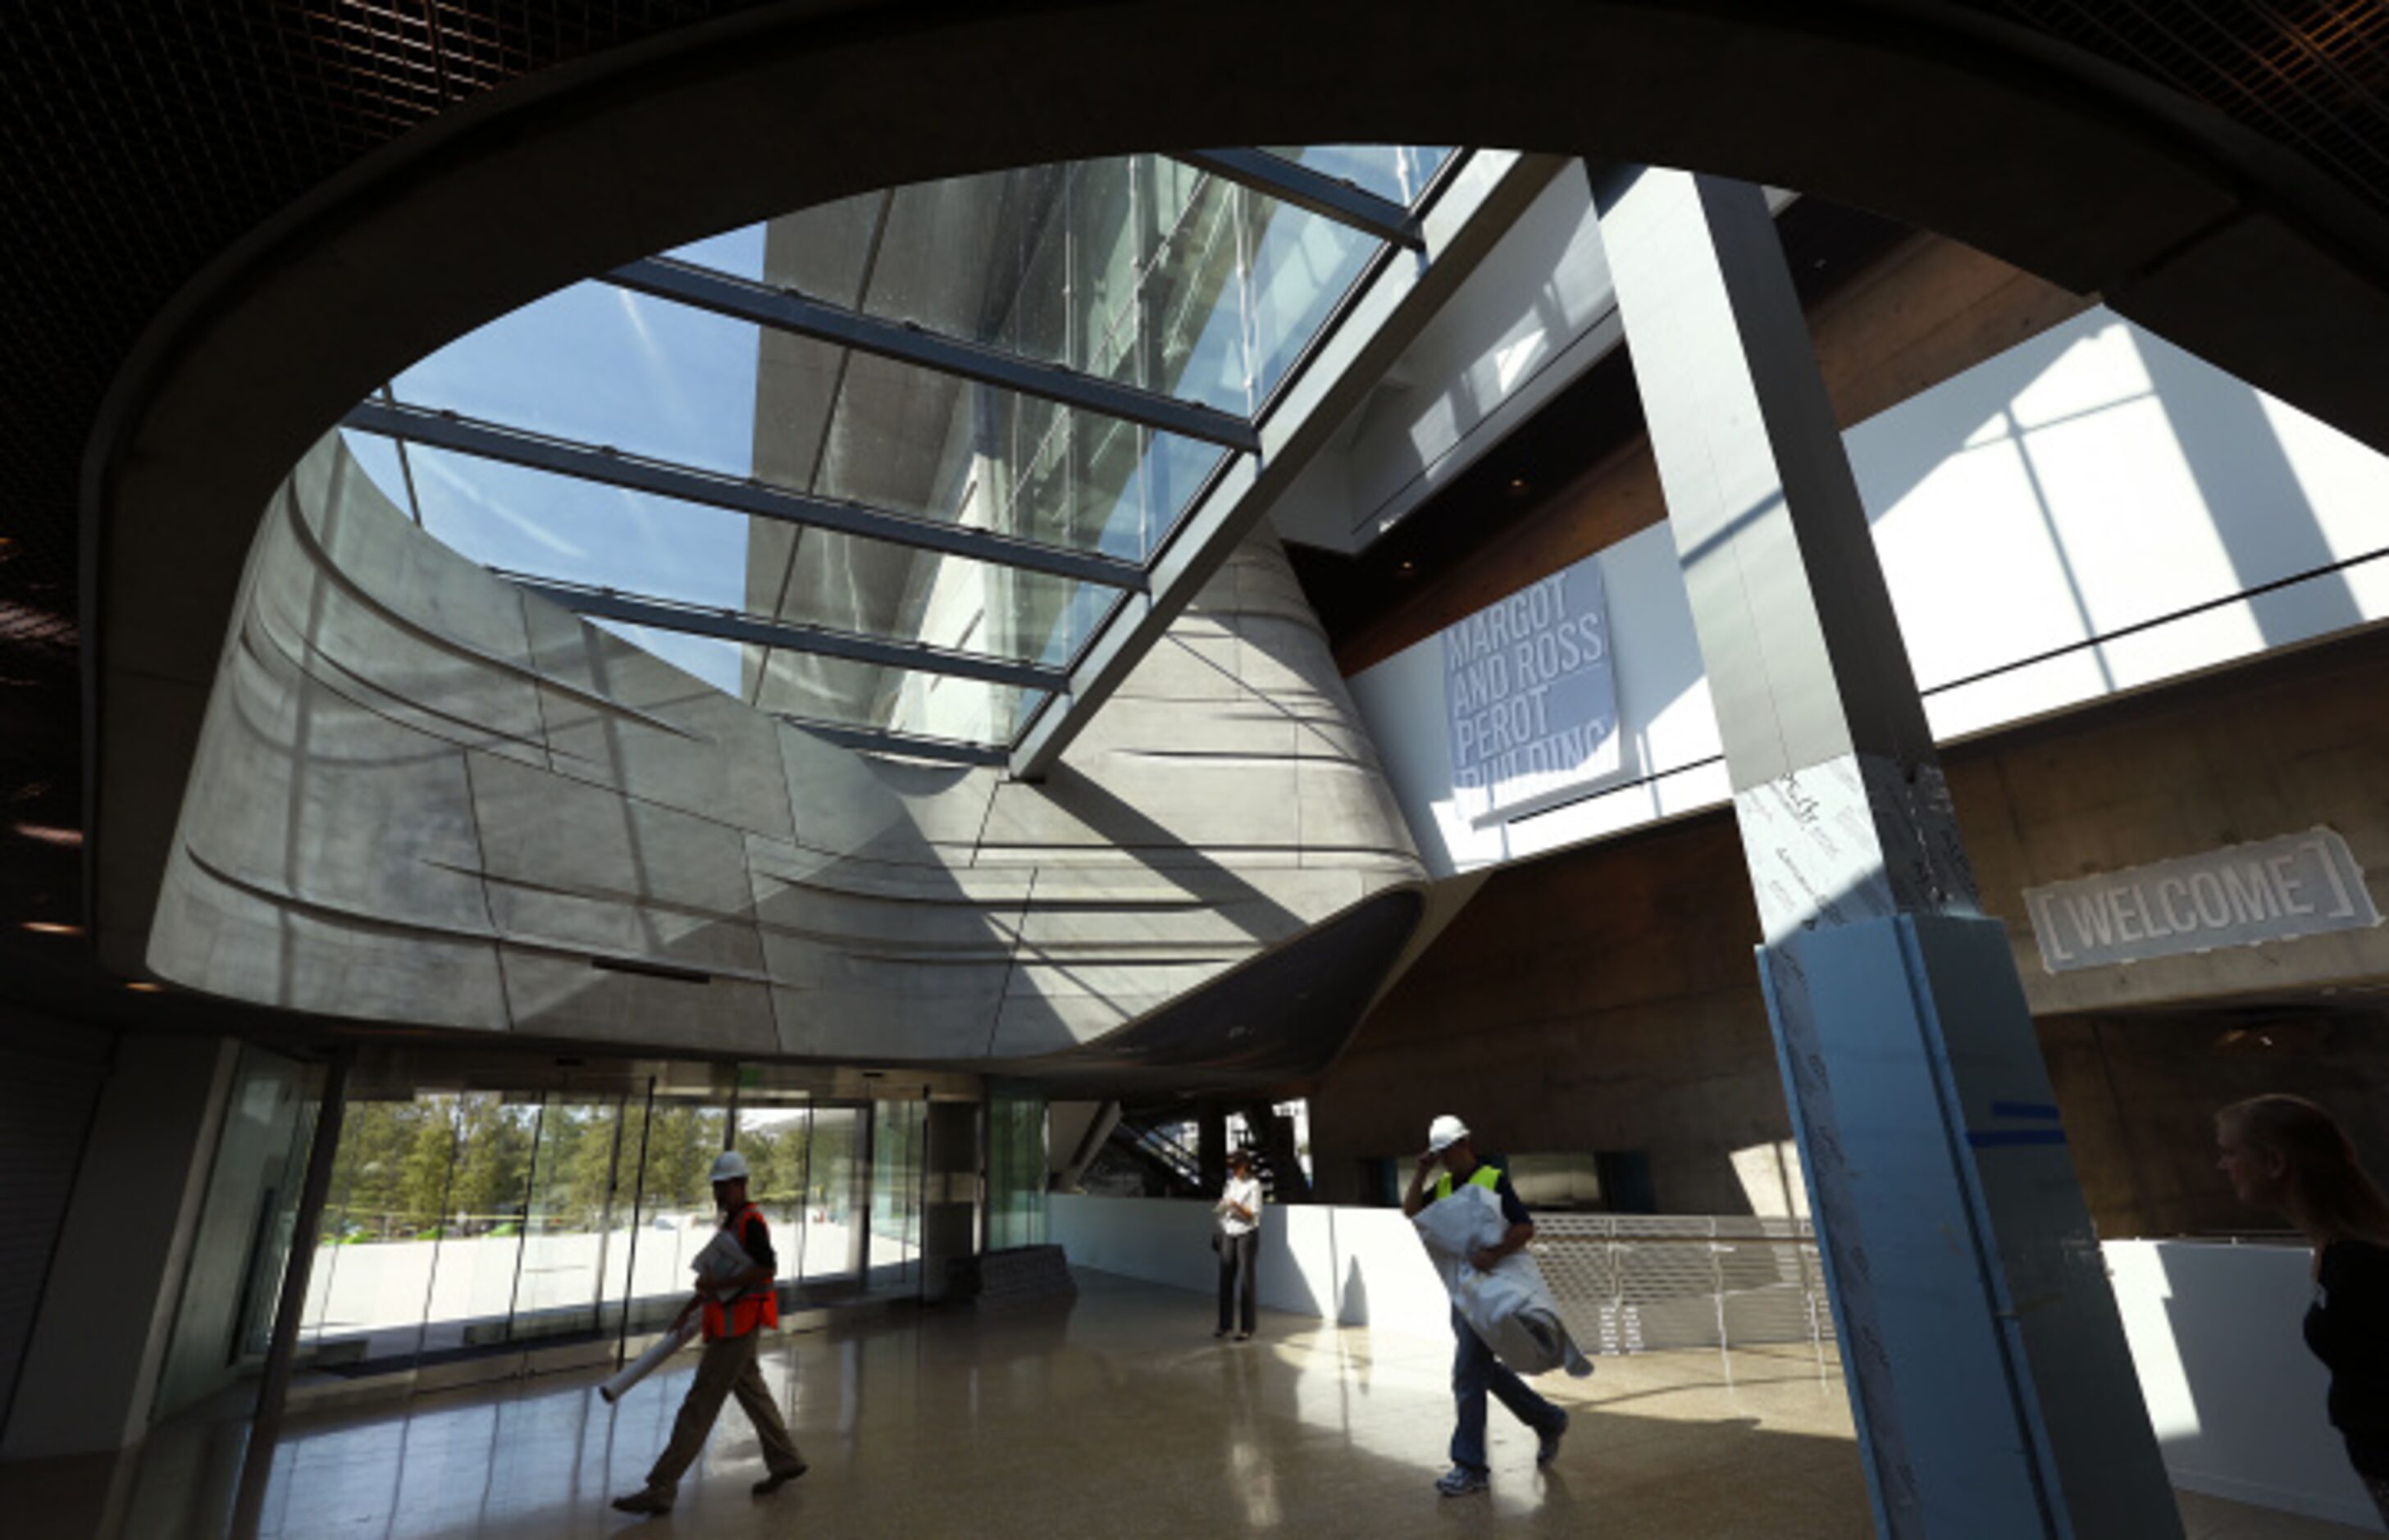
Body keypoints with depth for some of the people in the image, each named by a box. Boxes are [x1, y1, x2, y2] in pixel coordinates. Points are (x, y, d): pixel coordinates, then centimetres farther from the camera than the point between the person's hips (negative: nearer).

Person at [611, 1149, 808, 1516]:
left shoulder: (751, 1221, -17)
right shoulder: (732, 1222, 16)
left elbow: (767, 1268, -29)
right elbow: (715, 1276, 23)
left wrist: (720, 1285, -24)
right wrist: (687, 1310, 18)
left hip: (739, 1325, -10)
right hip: (730, 1324, 10)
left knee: (700, 1404, -3)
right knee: (751, 1392, 17)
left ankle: (661, 1489, 5)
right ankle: (785, 1462, 28)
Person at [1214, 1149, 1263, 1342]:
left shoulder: (1254, 1185, -8)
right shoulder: (1230, 1183, 9)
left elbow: (1254, 1214, -11)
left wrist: (1236, 1206, -24)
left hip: (1247, 1234, -5)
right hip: (1229, 1234, 5)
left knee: (1245, 1281, -2)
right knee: (1226, 1278, 2)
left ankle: (1247, 1328, 6)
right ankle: (1225, 1324, 12)